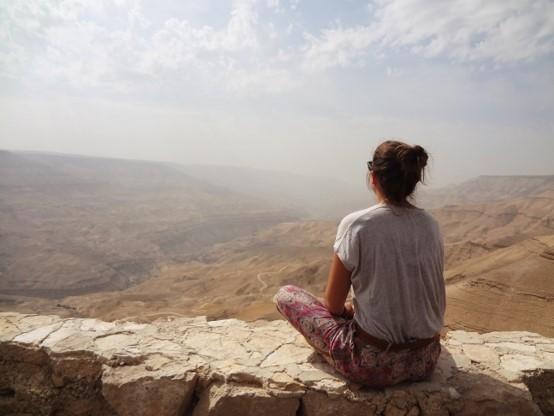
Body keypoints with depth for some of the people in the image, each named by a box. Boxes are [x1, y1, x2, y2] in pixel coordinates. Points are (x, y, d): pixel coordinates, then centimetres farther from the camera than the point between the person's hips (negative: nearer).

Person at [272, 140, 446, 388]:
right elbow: (435, 299, 10)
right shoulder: (431, 225, -2)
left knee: (285, 294, 9)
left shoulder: (356, 225, -19)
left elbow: (334, 305, -10)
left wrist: (349, 309, 14)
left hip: (373, 365, -6)